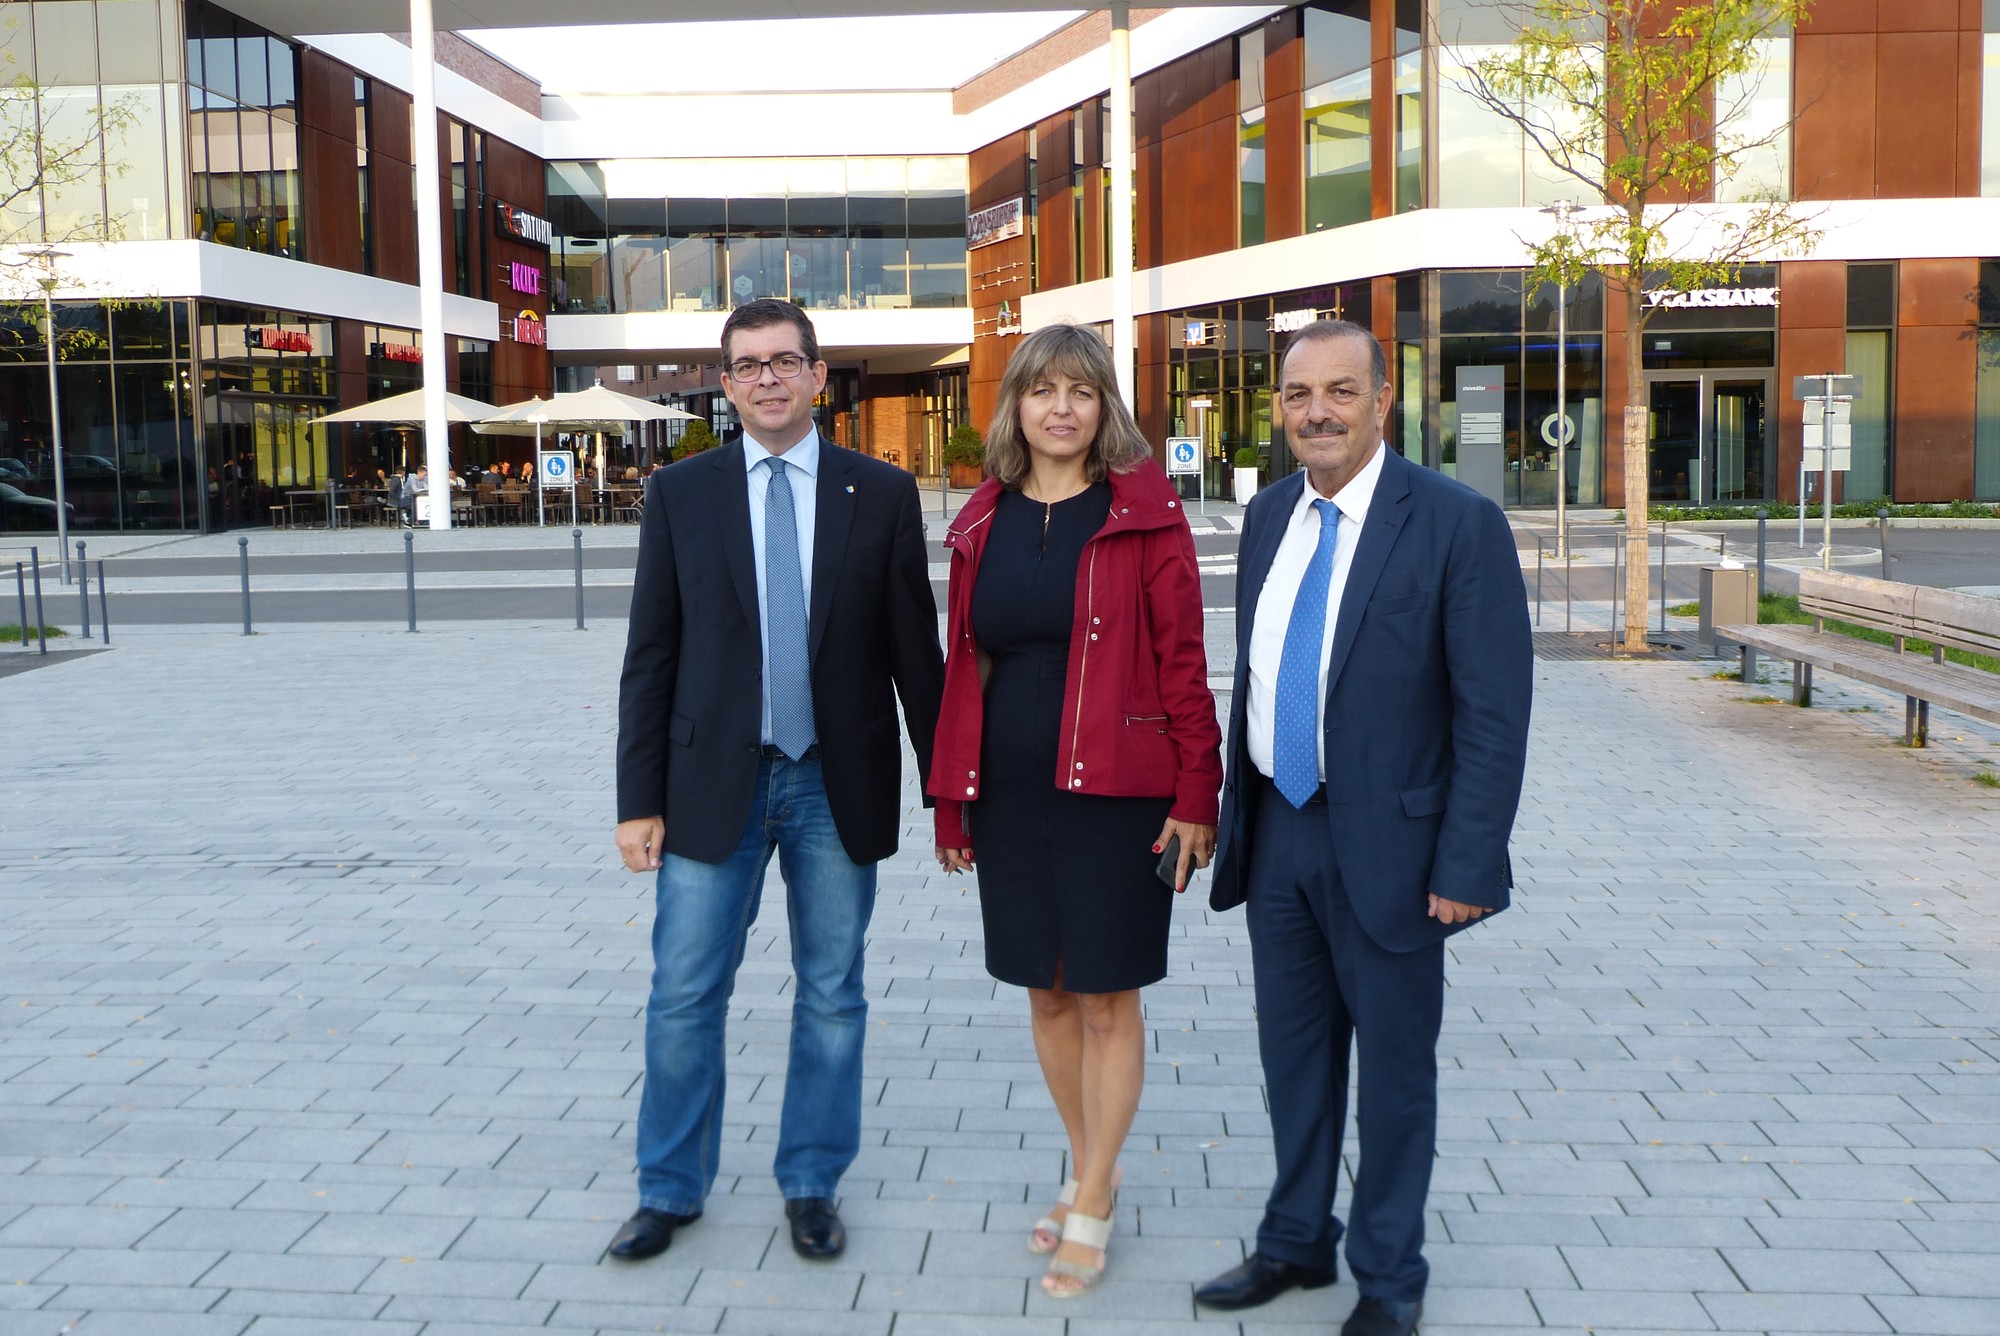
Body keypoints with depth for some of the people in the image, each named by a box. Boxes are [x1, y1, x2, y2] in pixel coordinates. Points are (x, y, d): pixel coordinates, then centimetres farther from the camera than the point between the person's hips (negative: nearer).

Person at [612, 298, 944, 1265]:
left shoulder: (882, 494, 1)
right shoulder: (680, 494, 2)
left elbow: (916, 652, 2)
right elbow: (650, 657, 1)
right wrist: (639, 801, -3)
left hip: (838, 785, 0)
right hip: (714, 784, 0)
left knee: (831, 996, 10)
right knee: (684, 997, 6)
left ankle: (812, 1186, 28)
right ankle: (670, 1188, 25)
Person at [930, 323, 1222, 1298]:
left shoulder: (1143, 512, -5)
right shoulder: (984, 520, 7)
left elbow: (1182, 659, -7)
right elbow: (962, 661, 9)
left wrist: (1196, 792, -11)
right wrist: (950, 797, 8)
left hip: (1113, 790, -4)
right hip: (1009, 795, 5)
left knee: (1107, 996, 4)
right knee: (1046, 991, 14)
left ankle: (1092, 1206, 18)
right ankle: (1089, 1167, 34)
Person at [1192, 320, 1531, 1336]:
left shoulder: (1458, 524, -13)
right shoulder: (1269, 516, 6)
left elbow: (1493, 712, -14)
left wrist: (1463, 865, -17)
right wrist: (1234, 808, 10)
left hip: (1386, 845, -5)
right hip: (1275, 828, 5)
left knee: (1392, 1065, 10)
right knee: (1294, 1052, 18)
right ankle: (1297, 1242, 38)